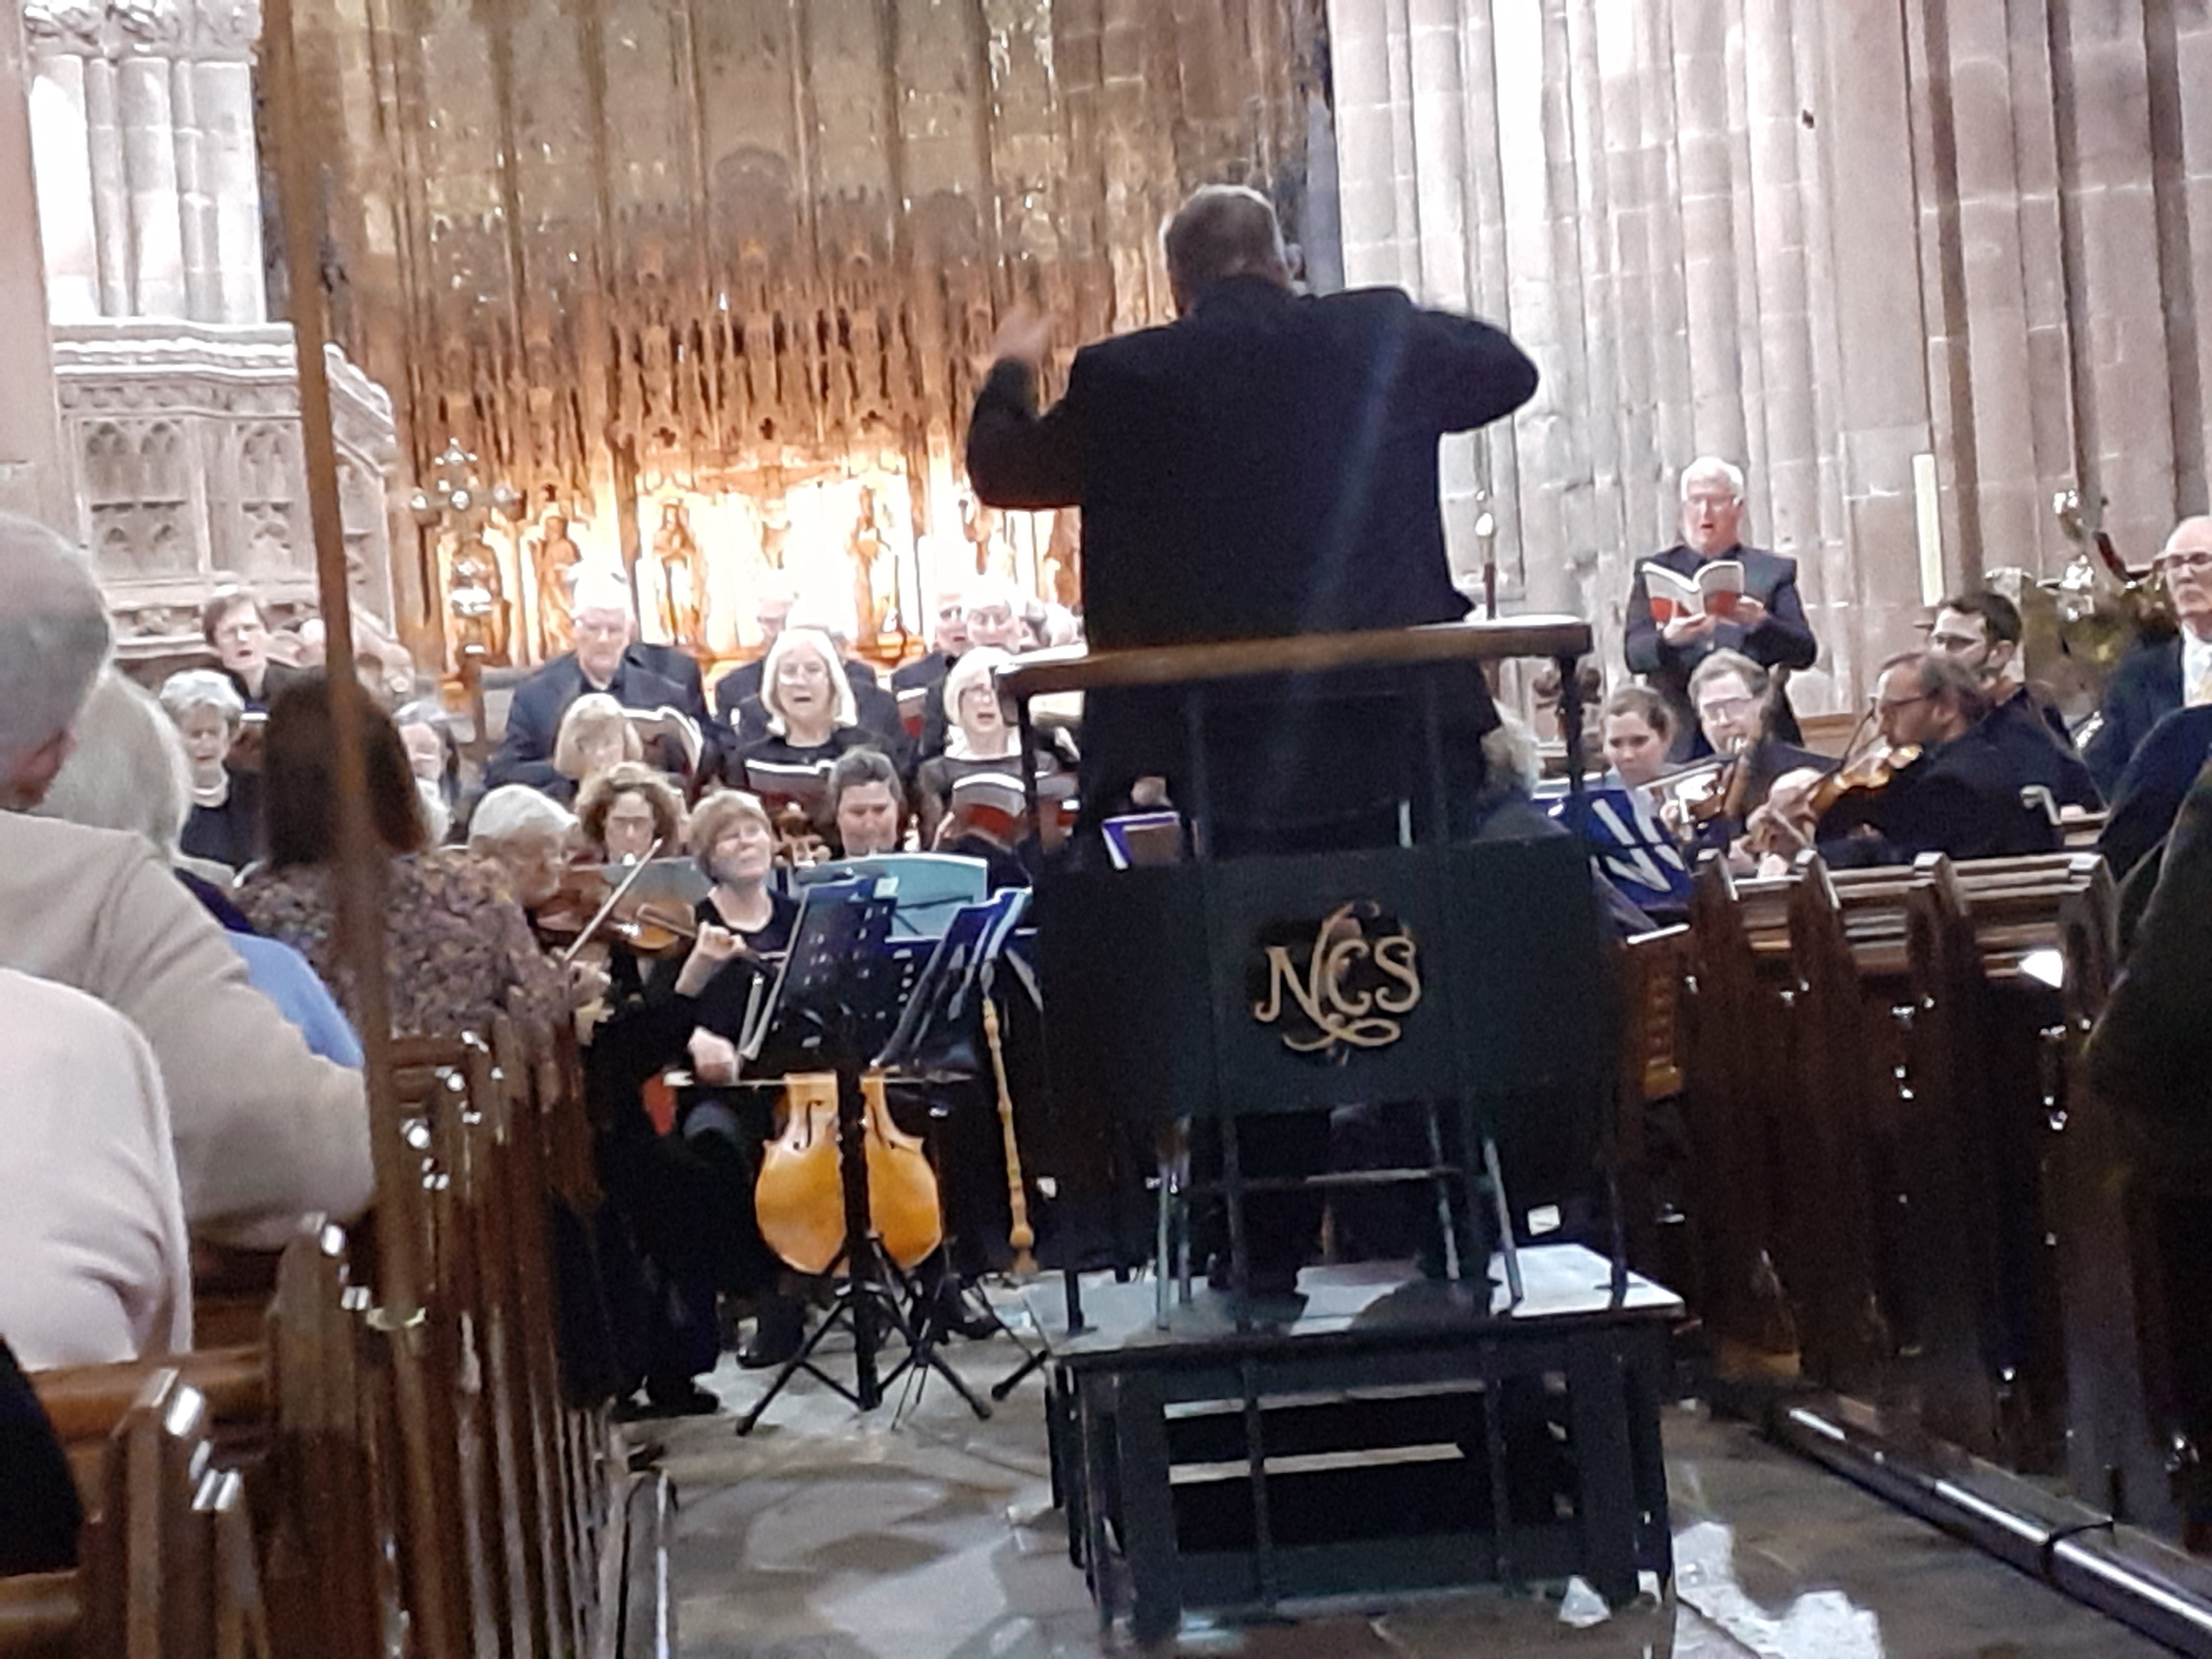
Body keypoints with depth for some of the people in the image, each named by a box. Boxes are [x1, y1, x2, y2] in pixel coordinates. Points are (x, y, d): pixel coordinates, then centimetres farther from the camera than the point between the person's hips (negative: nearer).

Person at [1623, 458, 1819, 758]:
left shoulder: (1773, 572, 11)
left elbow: (1804, 653, 3)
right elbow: (1634, 655, 1)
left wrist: (1761, 622, -17)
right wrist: (1668, 639, -22)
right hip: (1678, 739, 0)